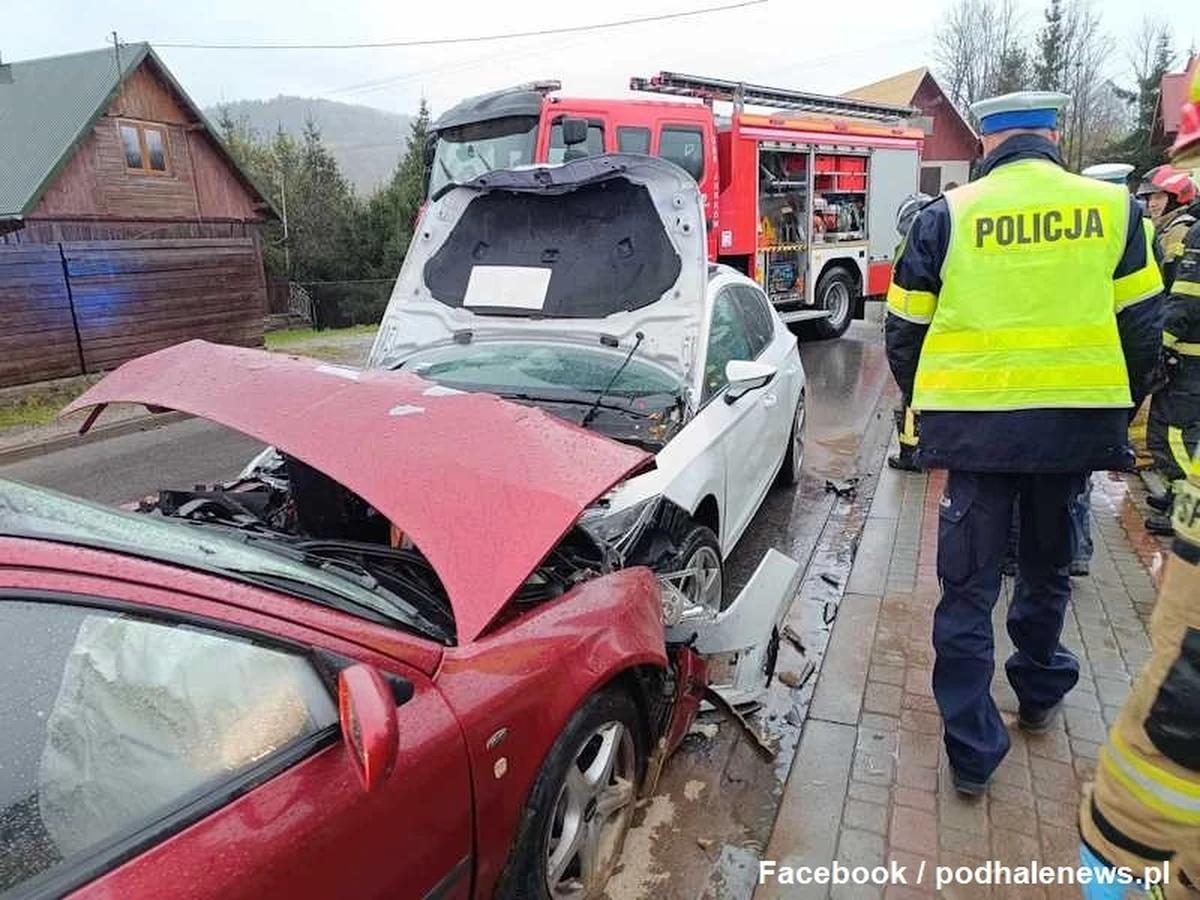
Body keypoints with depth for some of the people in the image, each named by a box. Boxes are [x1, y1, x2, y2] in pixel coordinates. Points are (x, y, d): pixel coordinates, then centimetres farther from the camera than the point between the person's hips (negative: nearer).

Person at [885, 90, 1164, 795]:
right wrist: (1119, 410, 19)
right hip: (1077, 425, 3)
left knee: (969, 587, 7)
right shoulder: (1114, 208, 3)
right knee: (1049, 569, 24)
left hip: (977, 427, -2)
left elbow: (906, 332, 0)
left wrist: (927, 410, 16)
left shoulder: (948, 215, -2)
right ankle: (1040, 693, 43)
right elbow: (1141, 327, 5)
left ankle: (973, 751, 11)